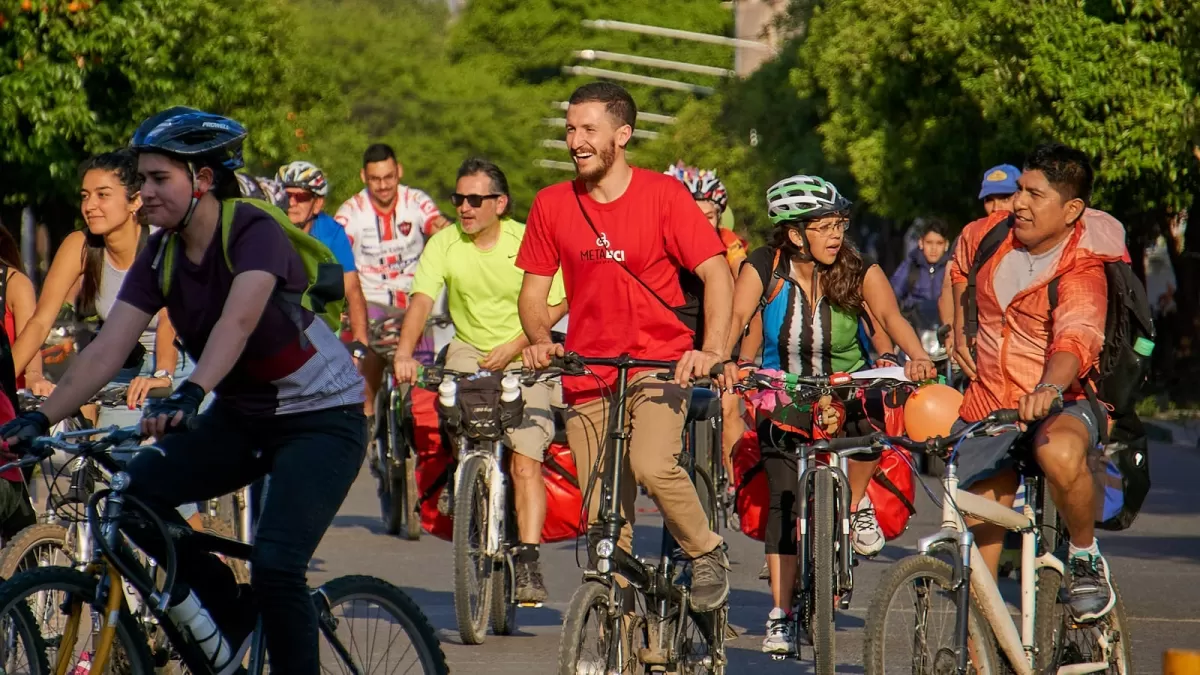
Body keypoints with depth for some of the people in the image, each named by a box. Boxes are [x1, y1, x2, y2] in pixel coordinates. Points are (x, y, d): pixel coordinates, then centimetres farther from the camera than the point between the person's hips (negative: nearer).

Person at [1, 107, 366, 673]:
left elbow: (238, 322, -41)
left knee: (275, 566, -24)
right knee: (135, 490, -15)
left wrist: (189, 395, -57)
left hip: (322, 415, -7)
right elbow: (106, 350, -11)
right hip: (241, 415, 7)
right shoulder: (160, 256, -3)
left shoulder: (255, 232, -22)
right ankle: (231, 613, 5)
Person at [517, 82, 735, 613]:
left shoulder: (663, 195, -5)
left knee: (652, 465, -29)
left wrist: (712, 350, -23)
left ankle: (706, 552, -2)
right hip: (587, 375, 3)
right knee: (604, 523, 2)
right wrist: (540, 341, -11)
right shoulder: (552, 205, 4)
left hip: (658, 364, -3)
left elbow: (717, 273, -8)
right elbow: (533, 291, 10)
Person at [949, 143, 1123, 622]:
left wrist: (1049, 389, -55)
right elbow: (961, 265, 25)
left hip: (1060, 403, -5)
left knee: (1060, 454, -39)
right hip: (988, 403, 5)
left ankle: (1086, 558, -13)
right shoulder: (989, 235, 0)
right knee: (982, 531, 4)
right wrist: (960, 329, 13)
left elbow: (1077, 338, -36)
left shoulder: (1081, 270, -18)